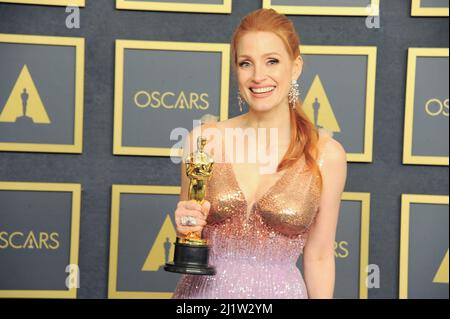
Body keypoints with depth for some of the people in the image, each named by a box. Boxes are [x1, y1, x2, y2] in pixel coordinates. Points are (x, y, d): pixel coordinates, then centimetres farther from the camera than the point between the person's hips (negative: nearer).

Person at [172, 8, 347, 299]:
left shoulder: (327, 154, -9)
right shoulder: (203, 139, -6)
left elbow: (319, 258, -1)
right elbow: (189, 245, 6)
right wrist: (186, 228, -14)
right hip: (204, 290, 1)